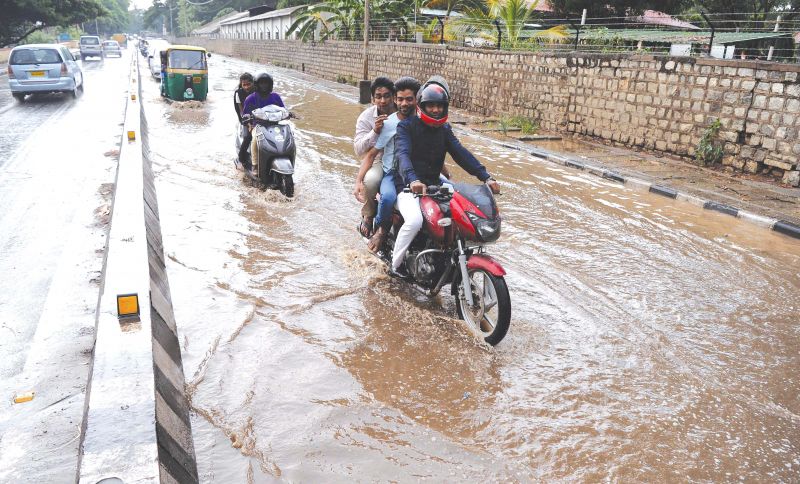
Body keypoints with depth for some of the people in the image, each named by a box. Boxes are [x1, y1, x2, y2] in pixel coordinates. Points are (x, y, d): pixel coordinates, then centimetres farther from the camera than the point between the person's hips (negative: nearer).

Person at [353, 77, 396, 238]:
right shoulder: (366, 117, -5)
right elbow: (359, 151, -11)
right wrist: (374, 132, -27)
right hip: (377, 162, -1)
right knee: (370, 179, -35)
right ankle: (368, 216, -4)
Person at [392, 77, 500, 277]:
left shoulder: (444, 129, 13)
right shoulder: (407, 126, -5)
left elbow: (461, 153, 0)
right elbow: (403, 154, -23)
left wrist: (486, 177, -15)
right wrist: (413, 180, -44)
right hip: (409, 187, -6)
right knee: (414, 221, -32)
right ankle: (395, 265, -10)